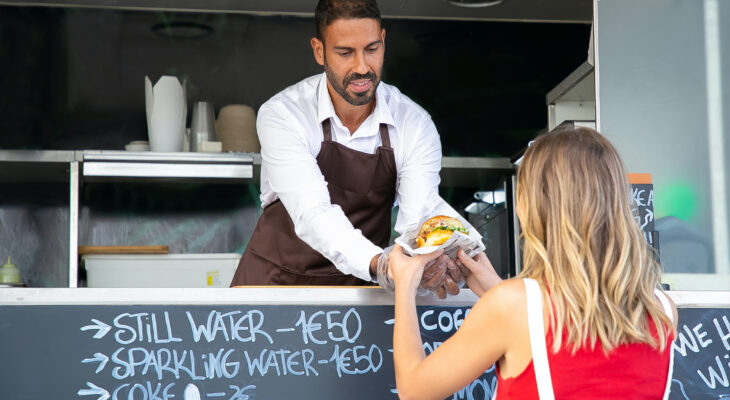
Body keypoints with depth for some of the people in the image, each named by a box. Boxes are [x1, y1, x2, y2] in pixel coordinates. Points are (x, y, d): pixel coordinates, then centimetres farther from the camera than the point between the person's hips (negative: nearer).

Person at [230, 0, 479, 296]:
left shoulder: (414, 124, -6)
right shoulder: (282, 114, -15)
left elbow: (419, 216, -17)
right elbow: (312, 214, -27)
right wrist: (379, 263, -46)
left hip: (359, 284, 2)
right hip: (276, 279, -2)